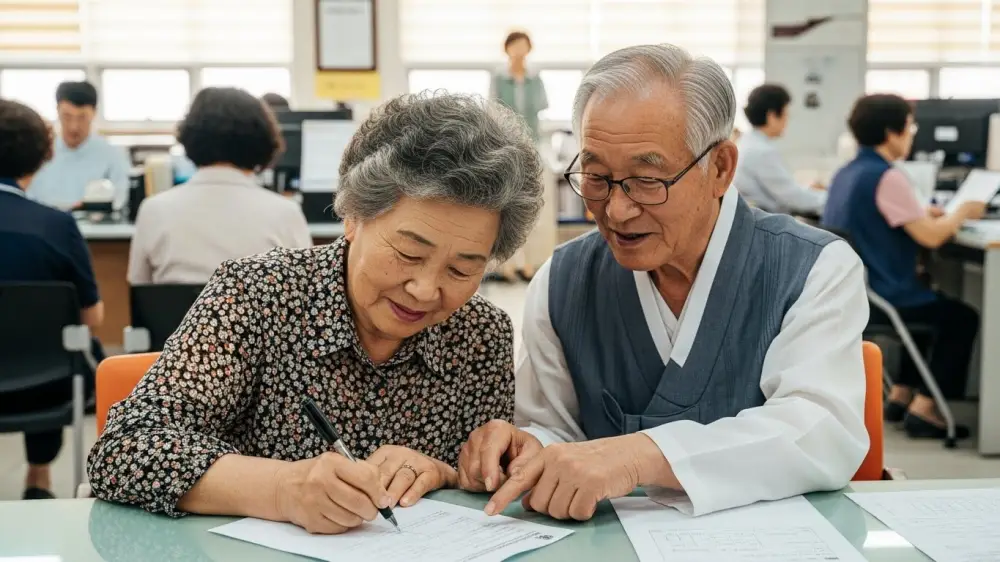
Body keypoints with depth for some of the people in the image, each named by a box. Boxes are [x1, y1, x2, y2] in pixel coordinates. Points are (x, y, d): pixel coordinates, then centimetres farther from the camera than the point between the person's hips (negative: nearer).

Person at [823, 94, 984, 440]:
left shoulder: (847, 173, 9)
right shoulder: (887, 177, -20)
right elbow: (931, 237, -20)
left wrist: (921, 214, 16)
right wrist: (962, 213, -2)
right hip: (875, 298, -9)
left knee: (933, 304, 29)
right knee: (962, 317, 7)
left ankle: (901, 394, 26)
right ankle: (923, 409, 3)